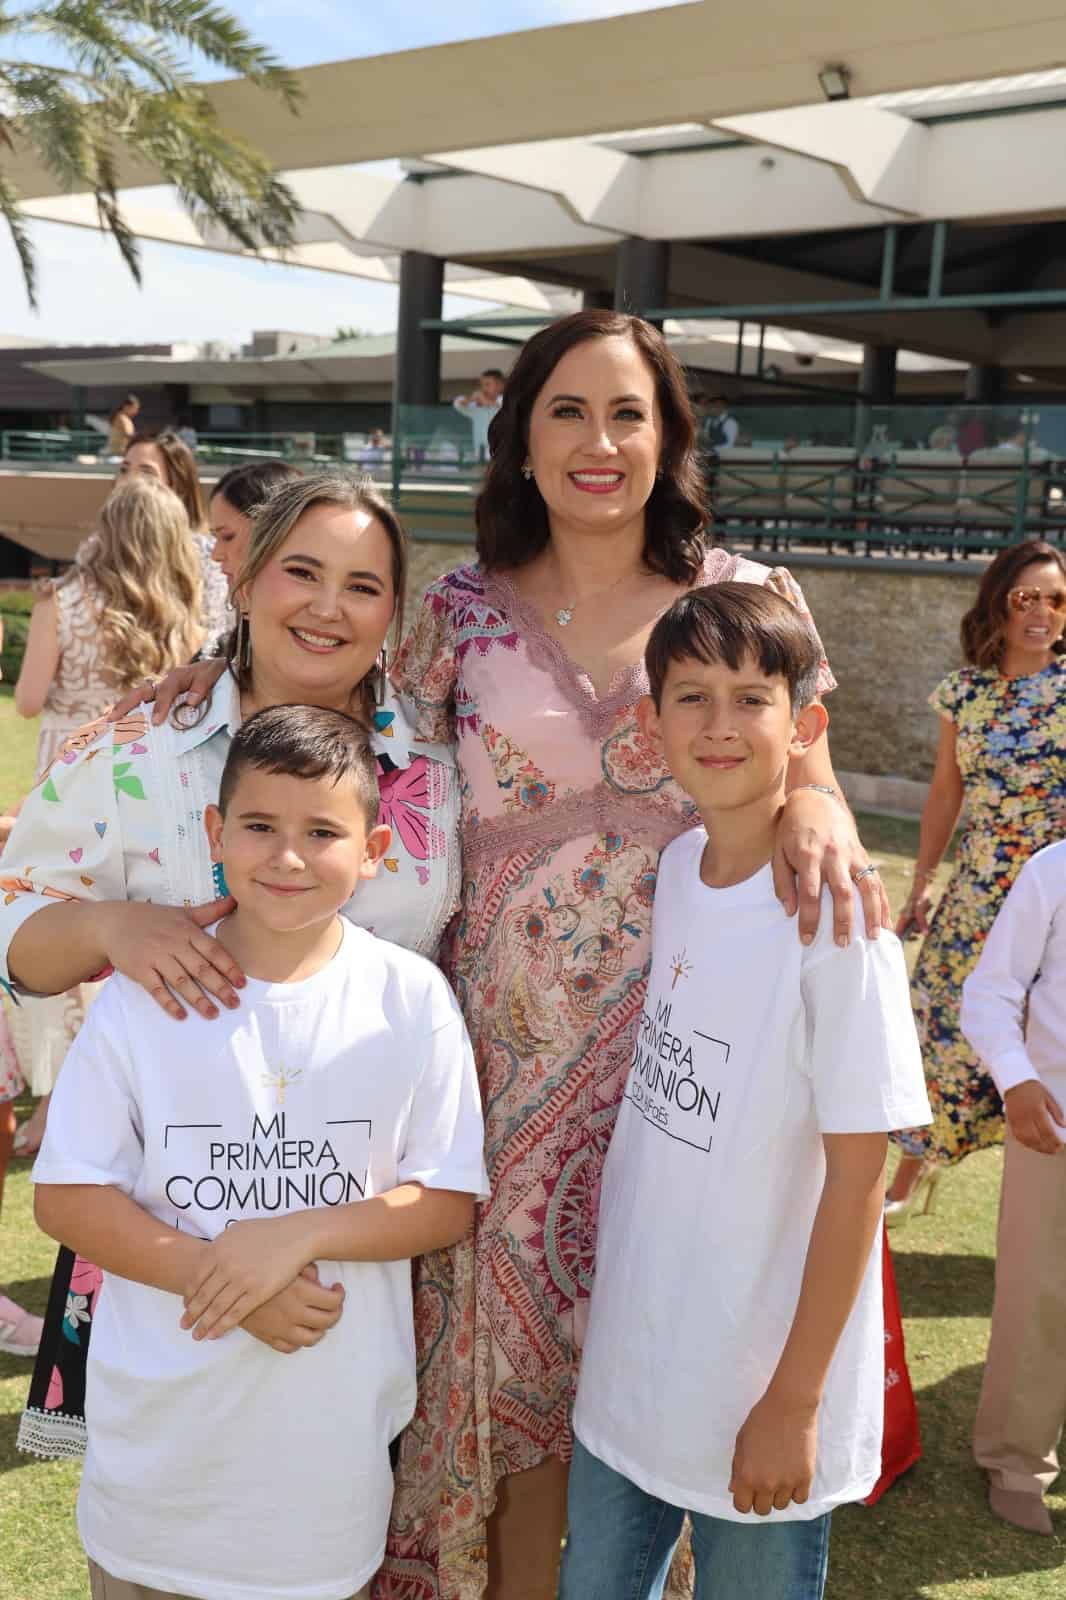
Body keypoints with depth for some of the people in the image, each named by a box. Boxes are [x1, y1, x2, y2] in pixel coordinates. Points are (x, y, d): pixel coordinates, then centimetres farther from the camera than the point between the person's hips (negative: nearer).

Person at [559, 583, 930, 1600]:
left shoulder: (832, 917, -21)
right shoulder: (667, 868, -3)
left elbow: (859, 1170, -17)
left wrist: (794, 1401, -13)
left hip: (758, 1394, -5)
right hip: (627, 1363, 6)